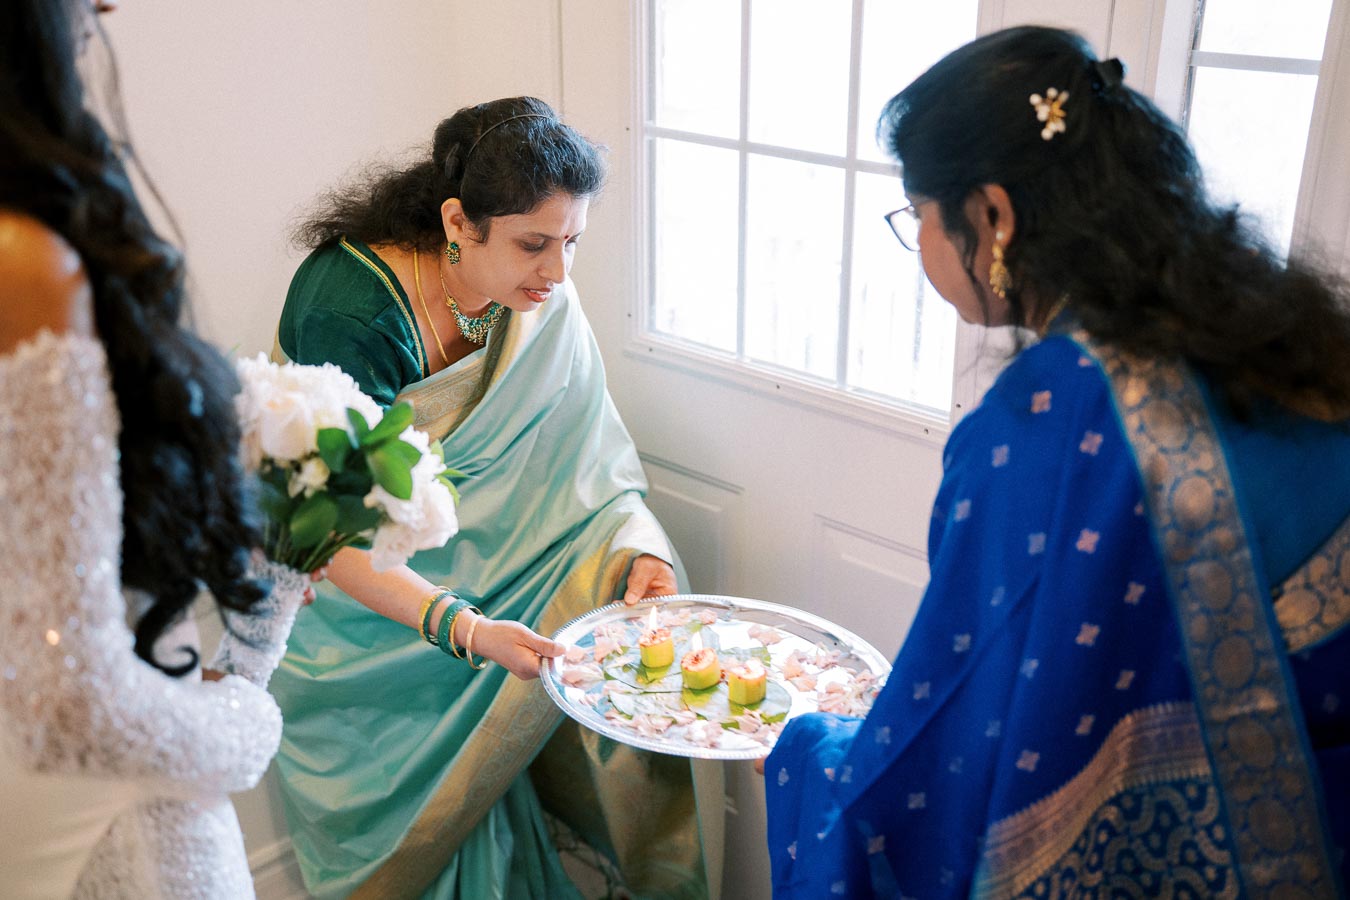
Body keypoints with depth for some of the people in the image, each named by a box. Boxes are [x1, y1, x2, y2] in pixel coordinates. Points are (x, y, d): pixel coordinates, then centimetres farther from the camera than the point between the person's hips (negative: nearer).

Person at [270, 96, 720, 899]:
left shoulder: (542, 295, -11)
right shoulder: (348, 308, -28)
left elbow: (588, 458, -9)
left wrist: (635, 544, -30)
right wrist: (461, 628, -44)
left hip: (482, 544, 5)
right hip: (361, 584, -4)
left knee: (630, 584, -18)